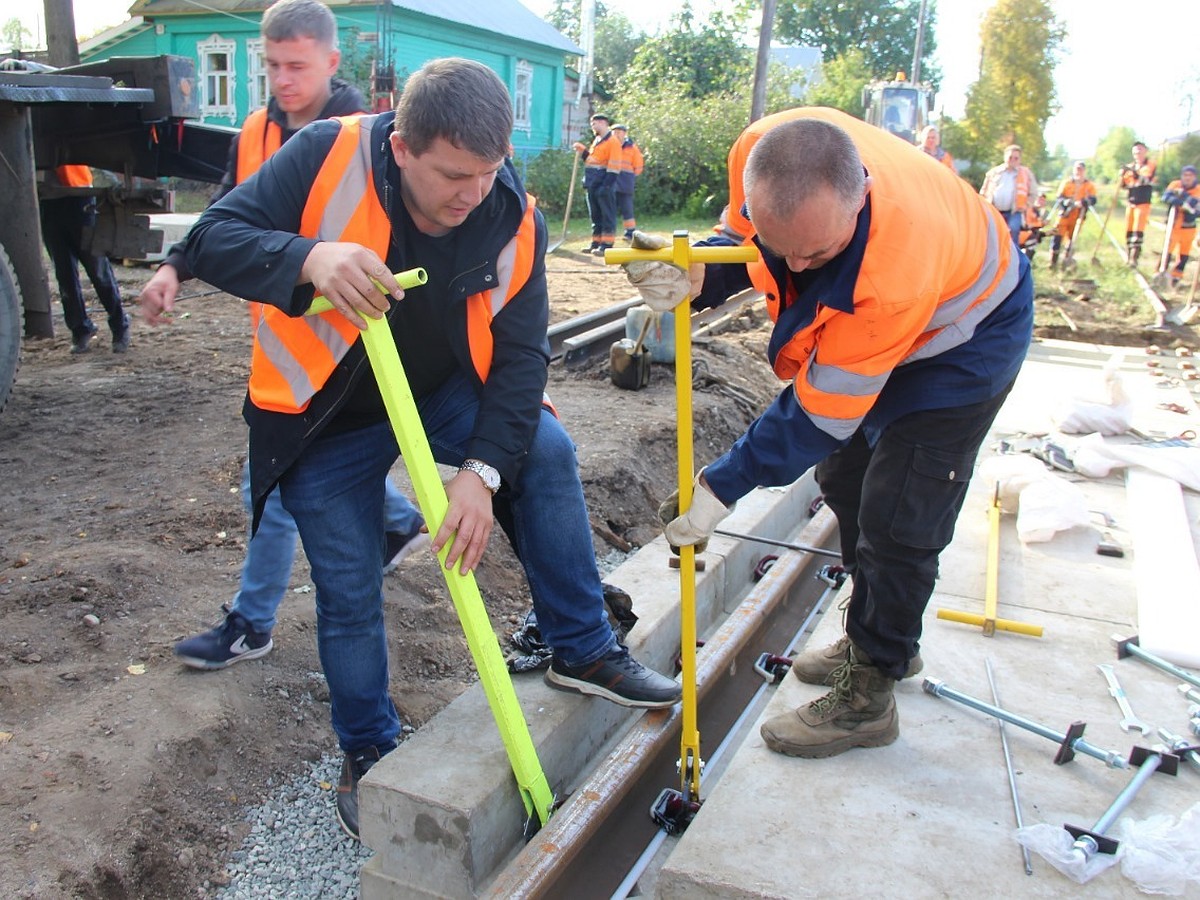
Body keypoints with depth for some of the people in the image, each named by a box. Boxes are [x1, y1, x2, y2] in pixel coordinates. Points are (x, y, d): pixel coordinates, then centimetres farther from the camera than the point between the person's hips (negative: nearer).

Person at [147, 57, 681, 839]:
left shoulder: (514, 220, -18)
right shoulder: (327, 158, -24)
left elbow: (519, 356, -17)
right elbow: (212, 239, -25)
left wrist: (482, 469, -30)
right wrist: (311, 258, -46)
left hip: (443, 391, 2)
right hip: (329, 416, -2)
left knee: (547, 452, -23)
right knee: (350, 594, 1)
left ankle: (584, 652, -6)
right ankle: (368, 753, 27)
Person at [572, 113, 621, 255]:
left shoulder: (613, 142, -9)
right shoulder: (596, 141, 19)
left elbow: (614, 166, -15)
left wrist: (607, 185, -21)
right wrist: (582, 151, 13)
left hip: (604, 185, -9)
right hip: (592, 184, 9)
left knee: (607, 215, -6)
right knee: (595, 215, 12)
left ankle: (607, 244, -7)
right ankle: (596, 243, 18)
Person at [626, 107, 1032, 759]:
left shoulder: (895, 272, -45)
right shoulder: (761, 155, -29)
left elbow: (821, 410, -35)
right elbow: (745, 243, -8)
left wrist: (721, 487, -29)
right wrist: (697, 275, -31)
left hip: (963, 340, -7)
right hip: (859, 326, 8)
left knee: (895, 519, -8)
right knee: (844, 480, 16)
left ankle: (867, 697, 11)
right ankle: (875, 639, 37)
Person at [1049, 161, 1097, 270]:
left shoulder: (1089, 185, 5)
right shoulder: (1066, 183, 5)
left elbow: (1093, 200, -9)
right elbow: (1059, 199, 0)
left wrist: (1083, 202, -30)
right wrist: (1066, 202, -23)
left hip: (1078, 217, 1)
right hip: (1064, 215, -1)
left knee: (1072, 240, 6)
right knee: (1057, 237, -11)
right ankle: (1053, 262, -5)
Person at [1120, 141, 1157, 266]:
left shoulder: (1151, 165, -5)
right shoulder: (1130, 166, 10)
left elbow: (1146, 180, -21)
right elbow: (1125, 185, 13)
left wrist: (1135, 172, -35)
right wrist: (1123, 176, -6)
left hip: (1143, 203, -6)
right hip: (1131, 202, 6)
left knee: (1138, 229, -12)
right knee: (1129, 229, 8)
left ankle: (1134, 256, -15)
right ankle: (1128, 254, 17)